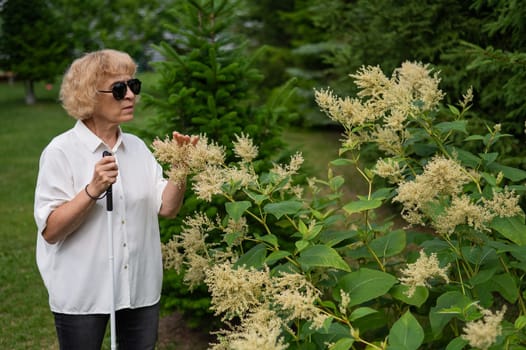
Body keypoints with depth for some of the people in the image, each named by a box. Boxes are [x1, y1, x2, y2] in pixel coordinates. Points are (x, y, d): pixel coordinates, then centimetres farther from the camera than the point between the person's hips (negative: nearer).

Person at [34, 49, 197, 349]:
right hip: (83, 294, -4)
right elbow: (50, 231, -14)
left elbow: (167, 208, 3)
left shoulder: (137, 147, 5)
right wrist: (92, 191, -26)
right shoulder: (61, 152, -11)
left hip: (140, 288, 5)